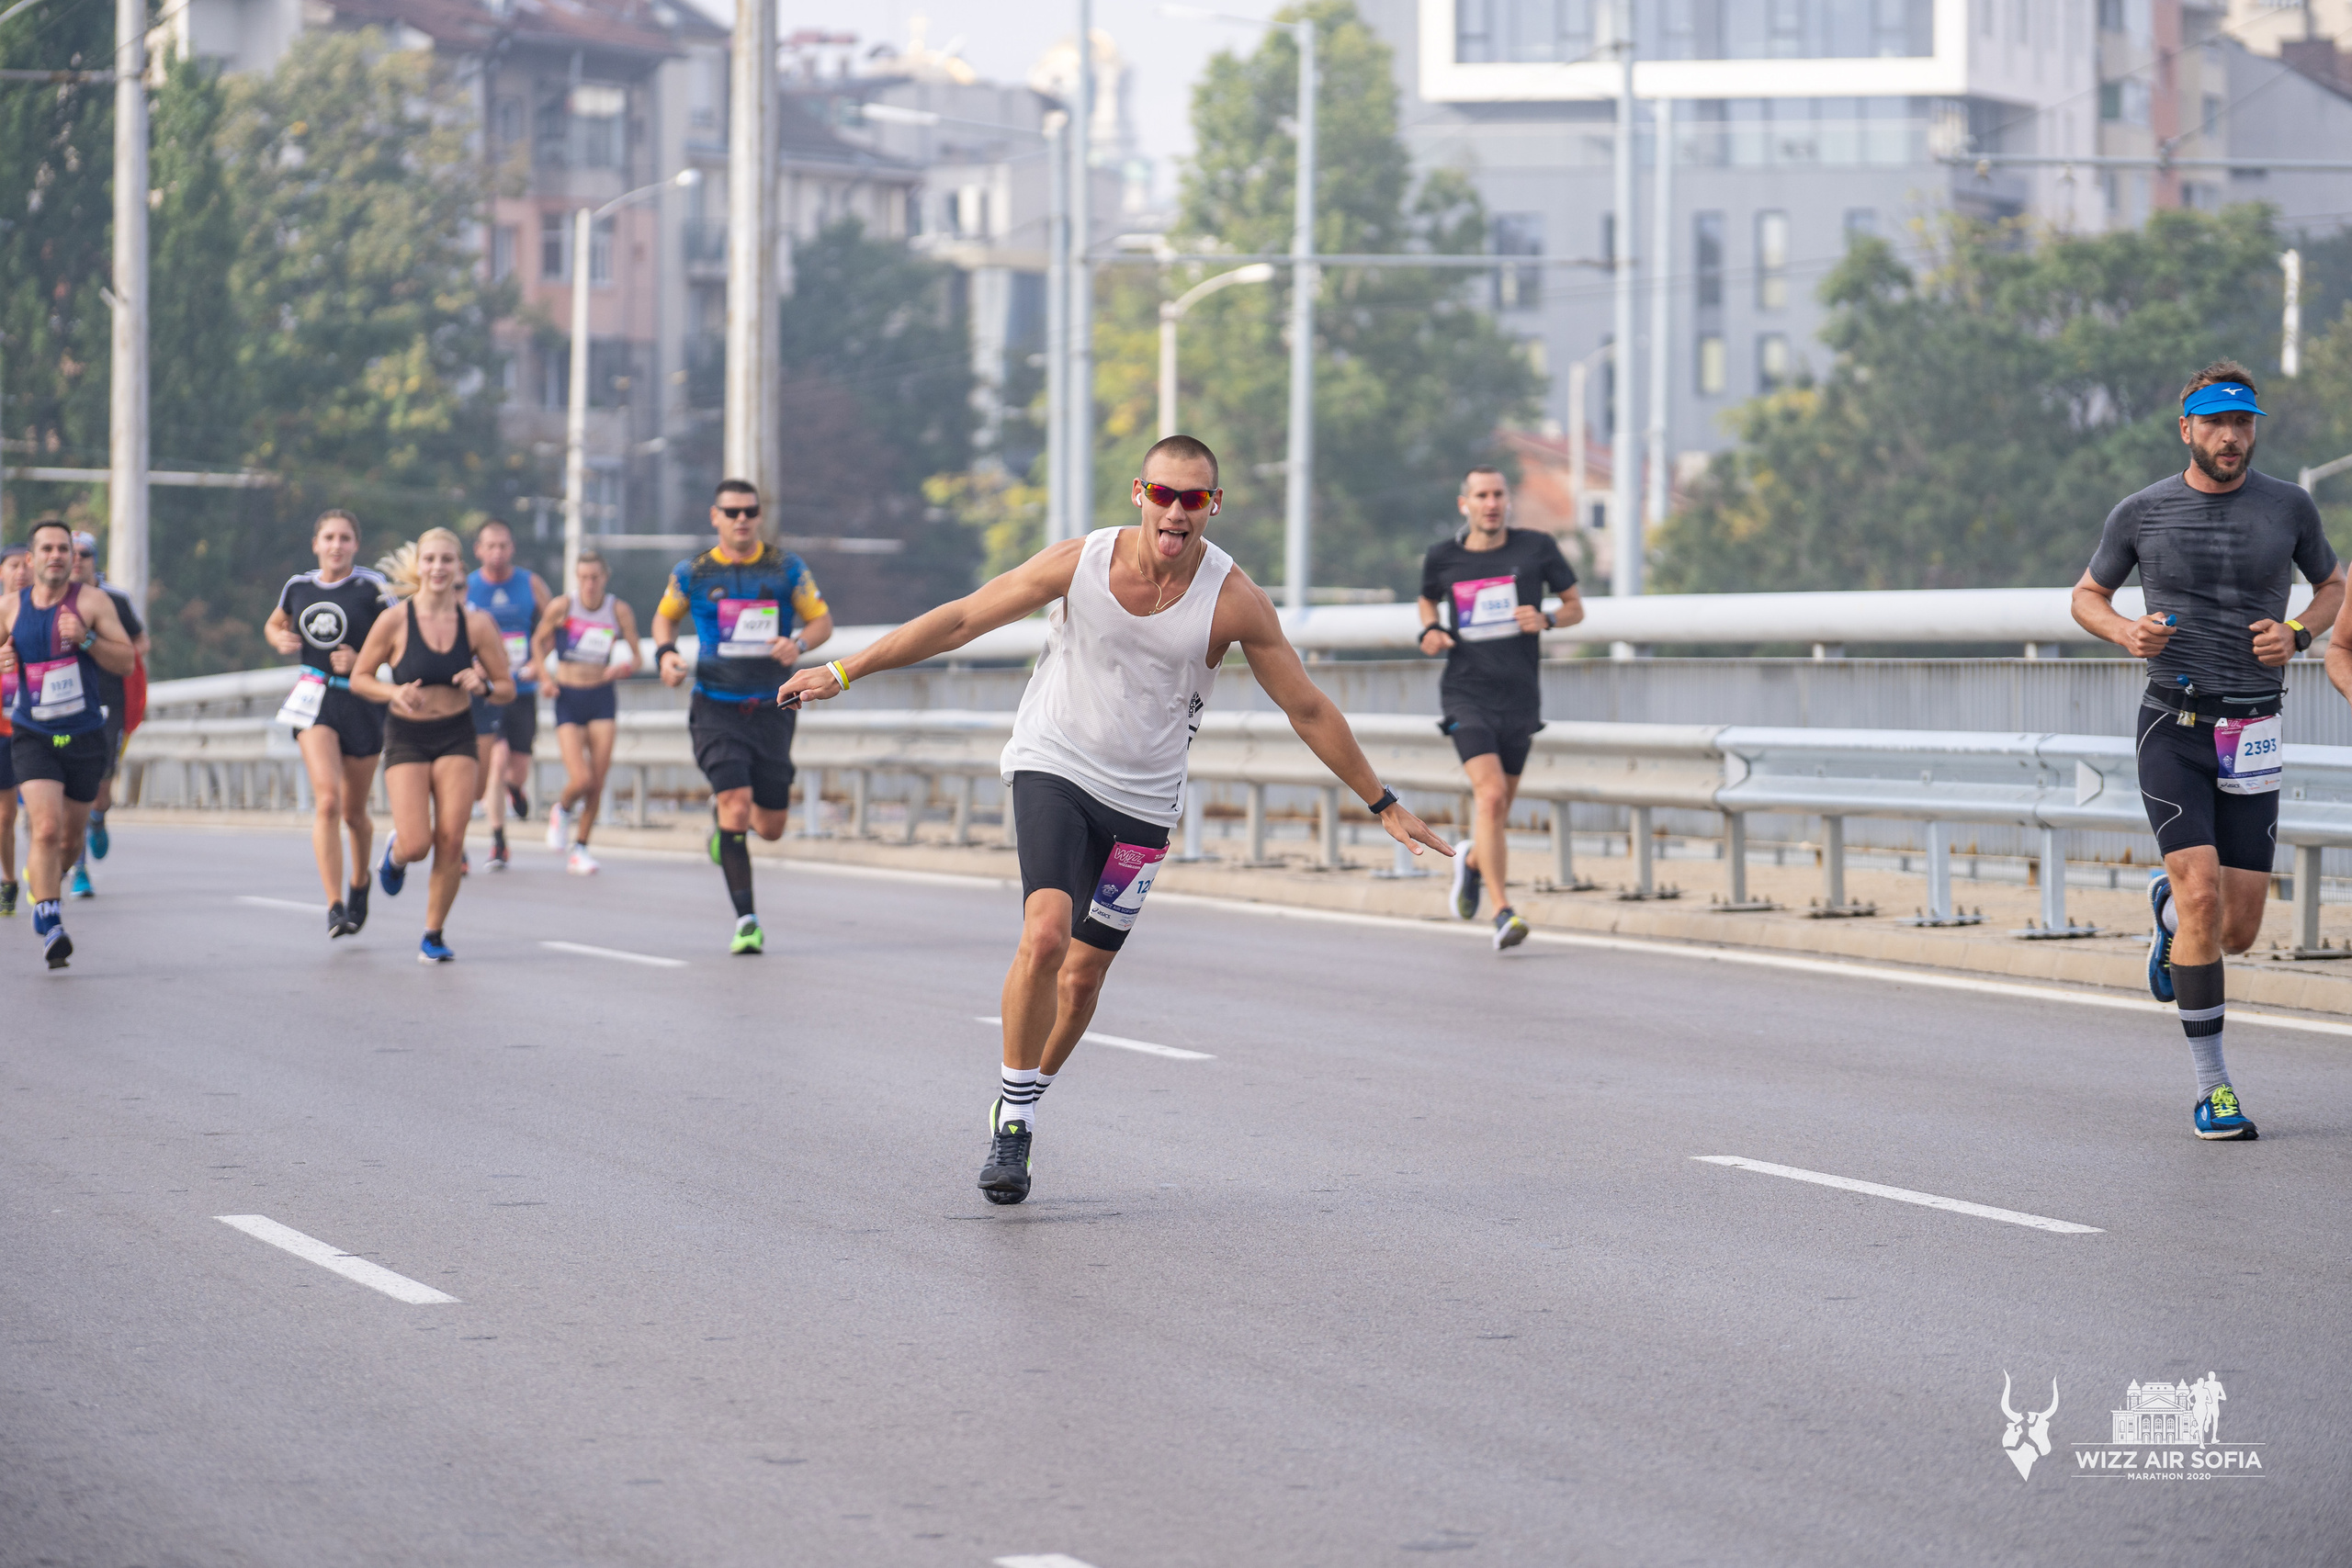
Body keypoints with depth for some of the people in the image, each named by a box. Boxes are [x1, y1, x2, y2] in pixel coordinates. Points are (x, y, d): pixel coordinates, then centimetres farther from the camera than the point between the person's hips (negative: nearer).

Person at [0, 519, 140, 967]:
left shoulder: (92, 602, -4)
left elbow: (127, 661, -6)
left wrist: (86, 639, -22)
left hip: (84, 737, 1)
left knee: (70, 838, 13)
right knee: (47, 827, -20)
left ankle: (39, 881, 44)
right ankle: (50, 927, -23)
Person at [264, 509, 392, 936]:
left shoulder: (372, 587, -6)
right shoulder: (298, 587, 5)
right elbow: (275, 624, 24)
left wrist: (361, 660, -19)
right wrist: (281, 639, 2)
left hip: (362, 700, -1)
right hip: (314, 699, 1)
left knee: (354, 812, 11)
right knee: (327, 800, -18)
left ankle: (360, 880, 43)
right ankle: (335, 906, -21)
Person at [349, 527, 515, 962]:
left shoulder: (476, 624, -5)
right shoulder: (394, 621, -9)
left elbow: (507, 689, 3)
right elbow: (359, 678, 1)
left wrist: (483, 686, -19)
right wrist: (394, 693, -18)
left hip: (457, 738, 1)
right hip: (406, 737, -1)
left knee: (450, 842, -9)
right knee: (417, 845, -12)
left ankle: (434, 936, 9)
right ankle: (395, 853, 27)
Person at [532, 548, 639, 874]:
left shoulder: (619, 612, -2)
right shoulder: (562, 606, -7)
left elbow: (635, 657, 7)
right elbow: (539, 641, 9)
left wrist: (621, 669, -15)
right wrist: (545, 677, -6)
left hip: (602, 698, 2)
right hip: (568, 698, -2)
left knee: (598, 781, -3)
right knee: (581, 780, -14)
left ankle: (579, 848, 15)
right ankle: (562, 810, 22)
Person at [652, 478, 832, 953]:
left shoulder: (787, 569, 2)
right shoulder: (692, 574, 3)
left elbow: (822, 620, 8)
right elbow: (665, 615, 20)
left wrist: (799, 644, -14)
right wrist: (665, 653, -1)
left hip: (771, 711, 2)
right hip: (716, 710, -2)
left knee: (770, 828, 7)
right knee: (737, 802, -21)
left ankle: (723, 814, 44)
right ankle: (746, 921, -14)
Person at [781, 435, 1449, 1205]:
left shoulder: (1234, 600, -12)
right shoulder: (1081, 563, -12)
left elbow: (1308, 710, -2)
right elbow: (960, 620, -4)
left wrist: (1382, 803, 1)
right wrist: (843, 672, -3)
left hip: (1142, 801, 2)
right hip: (1053, 767, -1)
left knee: (1082, 977, 4)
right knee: (1045, 935, -23)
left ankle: (1022, 1106, 30)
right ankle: (1013, 1117, -7)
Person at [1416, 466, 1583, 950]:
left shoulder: (1537, 547, -1)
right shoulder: (1442, 558, 1)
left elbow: (1575, 606, 8)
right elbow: (1428, 600, 22)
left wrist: (1546, 620, -13)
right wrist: (1430, 630, 1)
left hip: (1519, 698, 2)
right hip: (1466, 695, -2)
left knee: (1498, 808, 12)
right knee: (1490, 795, -21)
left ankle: (1472, 861, 48)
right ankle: (1503, 914, -21)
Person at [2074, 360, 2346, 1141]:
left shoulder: (2288, 507, 3)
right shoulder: (2141, 513, 0)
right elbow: (2087, 594, 14)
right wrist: (2125, 631, -8)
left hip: (2251, 735, 2)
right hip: (2174, 727, -2)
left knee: (2238, 931, 1)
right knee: (2204, 897, -17)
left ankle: (2168, 904, 40)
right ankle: (2211, 1085, -7)